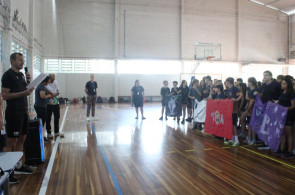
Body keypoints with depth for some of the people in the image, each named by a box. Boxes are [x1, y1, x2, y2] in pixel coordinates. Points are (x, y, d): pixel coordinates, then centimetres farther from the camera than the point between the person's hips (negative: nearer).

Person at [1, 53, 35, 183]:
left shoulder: (21, 75, 16)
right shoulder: (8, 75, -10)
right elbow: (5, 95, -16)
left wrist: (28, 83, 8)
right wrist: (23, 93, -23)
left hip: (23, 112, 9)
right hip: (13, 113, -9)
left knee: (21, 140, 14)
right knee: (11, 143, -5)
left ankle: (18, 166, 26)